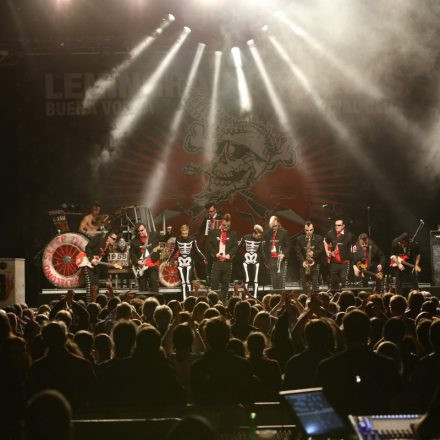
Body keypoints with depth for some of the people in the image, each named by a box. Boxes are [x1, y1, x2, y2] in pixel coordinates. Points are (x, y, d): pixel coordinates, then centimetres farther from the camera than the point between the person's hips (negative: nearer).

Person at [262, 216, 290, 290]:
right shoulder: (267, 234, 9)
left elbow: (288, 246, 1)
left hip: (280, 260, -3)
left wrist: (283, 254, -16)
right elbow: (264, 248, 12)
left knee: (281, 279, -9)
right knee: (274, 281, 3)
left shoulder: (283, 233, 1)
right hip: (271, 260, 3)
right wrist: (266, 261, 7)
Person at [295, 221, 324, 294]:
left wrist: (314, 253, -19)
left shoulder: (319, 238, 3)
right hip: (304, 264, 1)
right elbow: (298, 252, 1)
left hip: (315, 263, -1)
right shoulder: (299, 239, 4)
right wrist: (303, 261, -11)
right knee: (305, 285, 2)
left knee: (315, 284, -7)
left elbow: (321, 250, -1)